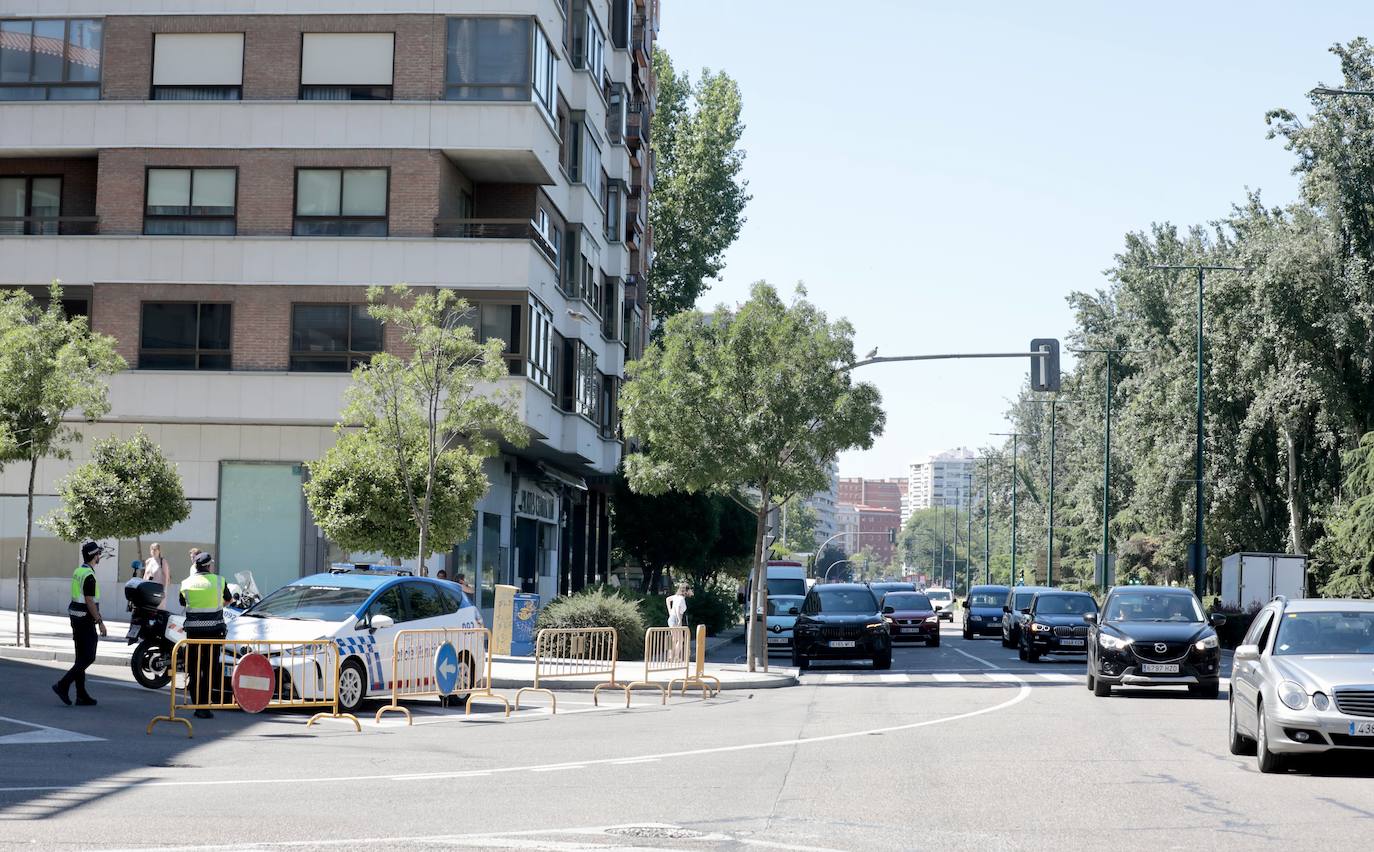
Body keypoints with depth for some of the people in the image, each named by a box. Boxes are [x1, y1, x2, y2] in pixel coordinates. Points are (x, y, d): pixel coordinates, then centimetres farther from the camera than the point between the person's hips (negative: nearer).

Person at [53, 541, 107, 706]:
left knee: (81, 658, 10)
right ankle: (63, 685, -10)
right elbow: (90, 601, -20)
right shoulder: (89, 576, -18)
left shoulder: (78, 572, 12)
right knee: (88, 658, -5)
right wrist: (100, 622, -16)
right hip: (86, 620, -10)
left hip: (75, 618, 10)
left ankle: (82, 696, 11)